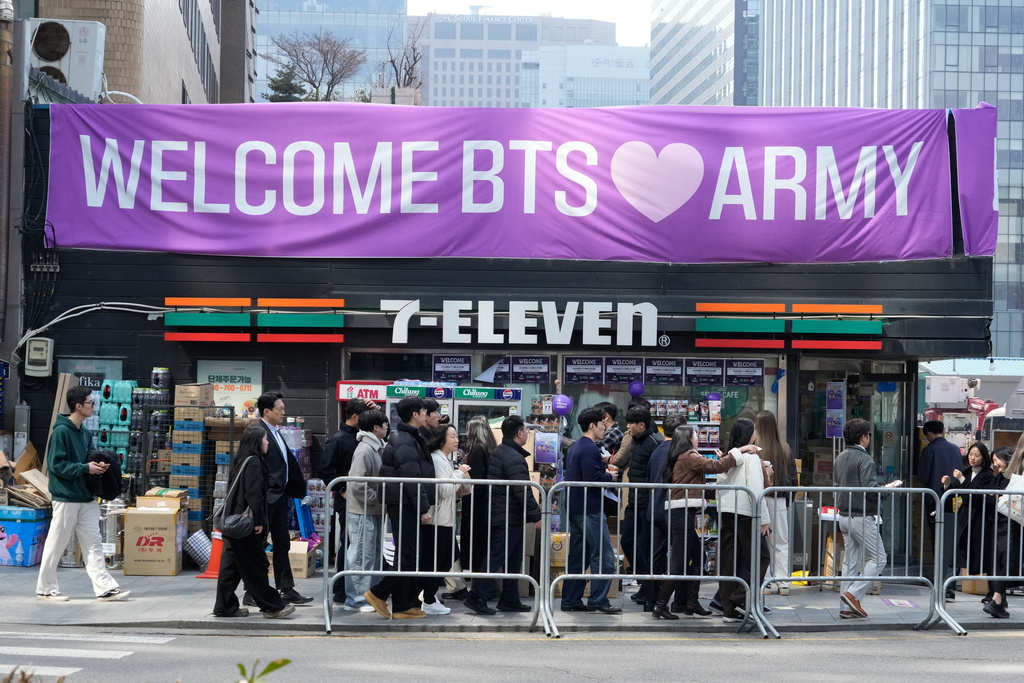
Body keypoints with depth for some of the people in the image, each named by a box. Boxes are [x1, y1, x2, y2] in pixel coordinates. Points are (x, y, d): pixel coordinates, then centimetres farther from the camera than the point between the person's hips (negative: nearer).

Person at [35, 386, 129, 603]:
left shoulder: (85, 434, 12)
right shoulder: (61, 431, -12)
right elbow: (56, 464, -17)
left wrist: (97, 467, -1)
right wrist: (85, 468, -18)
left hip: (87, 498, 8)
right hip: (66, 498, -8)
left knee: (93, 544, 3)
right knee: (56, 545, 4)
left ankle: (105, 588, 0)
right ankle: (45, 588, 16)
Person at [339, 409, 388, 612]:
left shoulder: (375, 448, 13)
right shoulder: (364, 450, -17)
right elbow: (358, 485, -23)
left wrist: (380, 502, 8)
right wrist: (378, 501, -17)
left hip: (372, 511, 10)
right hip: (362, 512, -10)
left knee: (372, 555, 15)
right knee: (361, 555, -3)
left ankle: (366, 594, 24)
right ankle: (356, 599, 3)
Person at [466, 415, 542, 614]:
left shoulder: (498, 453, 14)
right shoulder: (514, 459, -19)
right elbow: (523, 492, -24)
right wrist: (536, 516, -17)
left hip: (499, 514, 10)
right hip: (509, 518, -10)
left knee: (513, 560, 15)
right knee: (496, 557, -5)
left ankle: (510, 599, 20)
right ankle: (477, 596, -2)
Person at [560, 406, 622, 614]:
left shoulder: (576, 447, 17)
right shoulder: (590, 449, -16)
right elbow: (594, 479, -23)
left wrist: (604, 469, 11)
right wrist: (609, 476, -6)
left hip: (575, 509, 10)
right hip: (590, 509, -10)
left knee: (577, 556, 12)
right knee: (604, 556, -5)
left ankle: (570, 600, 14)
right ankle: (598, 600, -4)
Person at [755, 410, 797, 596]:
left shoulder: (755, 449, -12)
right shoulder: (784, 449, 3)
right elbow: (792, 476, 9)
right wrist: (788, 500, 16)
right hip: (779, 501, 4)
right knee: (781, 543, 11)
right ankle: (783, 584, 10)